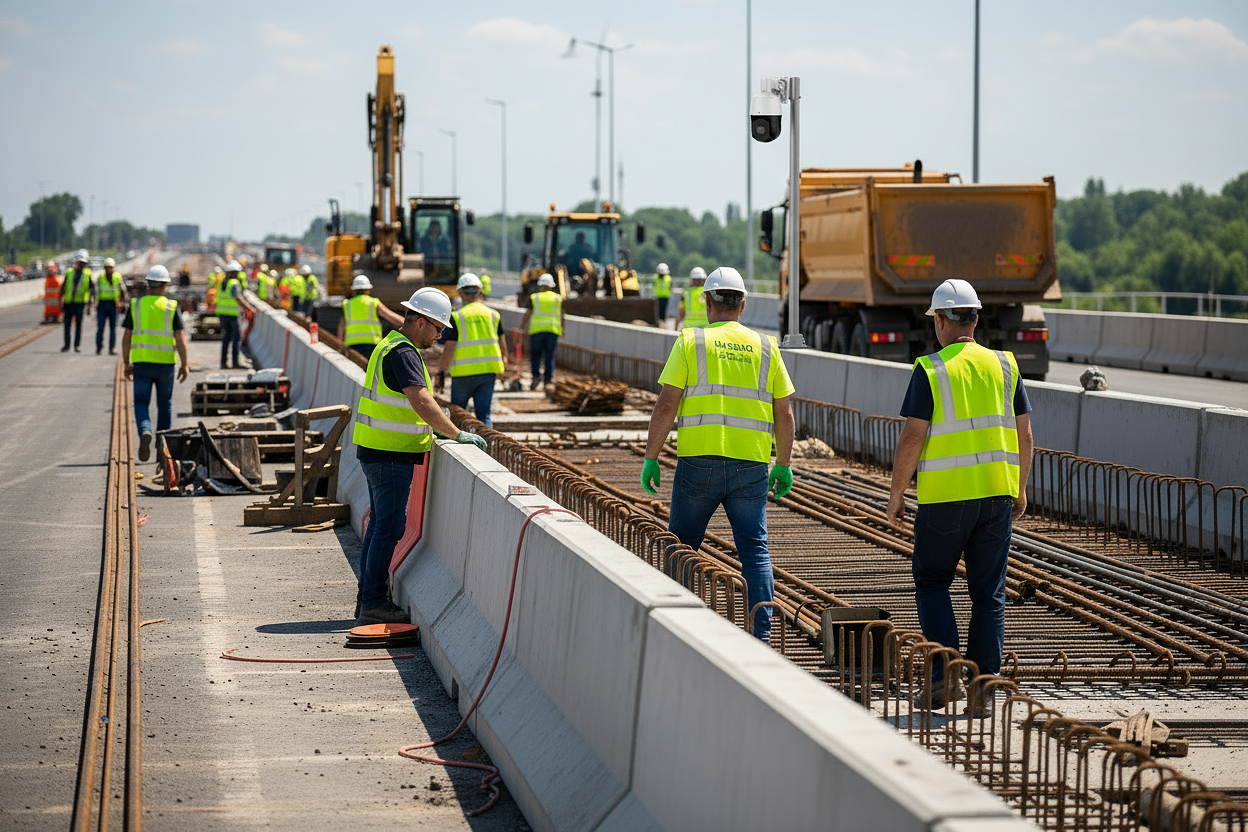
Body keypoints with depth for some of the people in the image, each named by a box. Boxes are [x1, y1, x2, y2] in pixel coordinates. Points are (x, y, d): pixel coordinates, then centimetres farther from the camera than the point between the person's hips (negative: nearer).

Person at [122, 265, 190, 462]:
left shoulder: (135, 305, 0)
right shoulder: (172, 307, -4)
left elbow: (126, 337, -1)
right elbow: (180, 338, -8)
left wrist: (126, 363, 9)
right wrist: (184, 364, -2)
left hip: (141, 363, 0)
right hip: (166, 363, 0)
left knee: (141, 403, 3)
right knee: (165, 405, 15)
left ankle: (145, 432, -26)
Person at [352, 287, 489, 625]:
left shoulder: (392, 346, 16)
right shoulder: (403, 353, -18)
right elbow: (421, 401, -28)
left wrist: (435, 428, 16)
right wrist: (457, 435, -24)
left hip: (377, 450, 11)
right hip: (390, 454, -11)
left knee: (380, 523, 14)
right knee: (389, 527, -6)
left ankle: (367, 599, 19)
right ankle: (373, 603, -4)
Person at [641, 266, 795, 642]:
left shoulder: (691, 342, 2)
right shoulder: (765, 347, 9)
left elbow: (666, 406, -4)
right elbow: (784, 415, 10)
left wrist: (650, 458, 0)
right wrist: (783, 464, 19)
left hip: (699, 462, -1)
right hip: (751, 466, 2)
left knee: (681, 550, 13)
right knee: (755, 551, 1)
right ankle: (761, 635, -9)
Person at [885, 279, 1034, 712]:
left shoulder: (930, 370, -7)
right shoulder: (1004, 366, 5)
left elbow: (912, 437, -11)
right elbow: (1024, 435, 7)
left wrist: (896, 493, -1)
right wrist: (1020, 489, 18)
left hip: (944, 497, -4)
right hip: (997, 492, 4)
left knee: (932, 583, 11)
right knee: (988, 591, 8)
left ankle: (944, 675, -1)